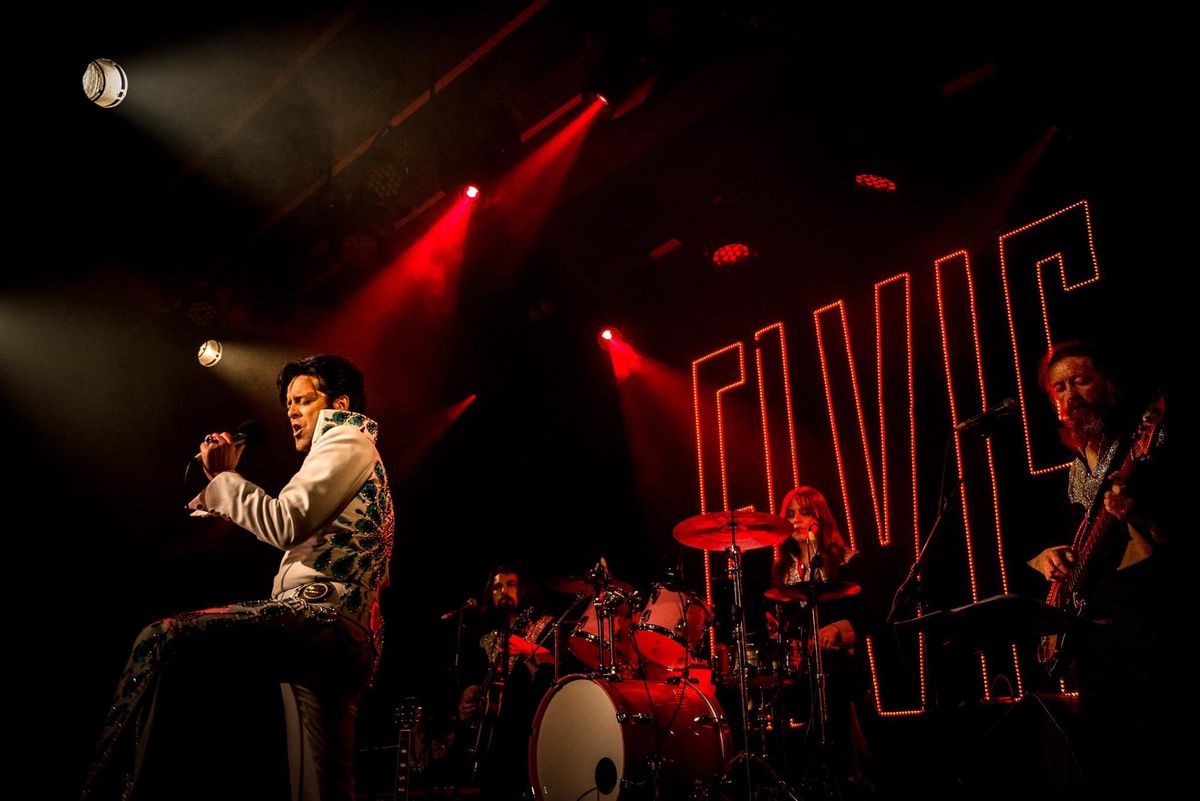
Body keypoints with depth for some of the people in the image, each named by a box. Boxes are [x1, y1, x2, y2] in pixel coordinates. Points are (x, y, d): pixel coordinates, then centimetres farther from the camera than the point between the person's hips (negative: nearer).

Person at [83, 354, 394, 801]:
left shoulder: (349, 441, 3)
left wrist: (221, 479, 0)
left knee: (163, 642, -22)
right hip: (343, 643, 11)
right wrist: (226, 481, 25)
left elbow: (286, 524, -12)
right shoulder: (356, 459, 35)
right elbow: (294, 533, 30)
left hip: (321, 616, -11)